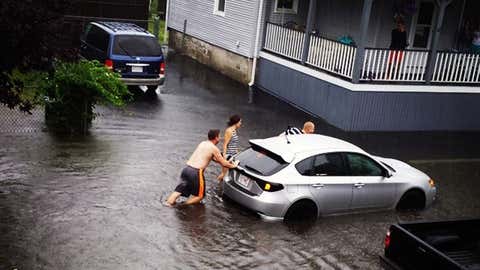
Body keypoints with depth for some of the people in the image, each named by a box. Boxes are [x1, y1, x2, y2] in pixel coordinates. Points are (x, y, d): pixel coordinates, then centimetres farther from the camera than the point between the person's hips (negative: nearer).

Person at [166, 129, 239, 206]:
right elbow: (223, 163, 4)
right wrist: (233, 165, 21)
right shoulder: (214, 148, -2)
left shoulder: (203, 143, 20)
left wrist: (226, 162, 35)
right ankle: (184, 205, -3)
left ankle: (169, 202, -2)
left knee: (180, 190, 14)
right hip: (196, 172, -6)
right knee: (199, 195, 11)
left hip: (186, 169, 6)